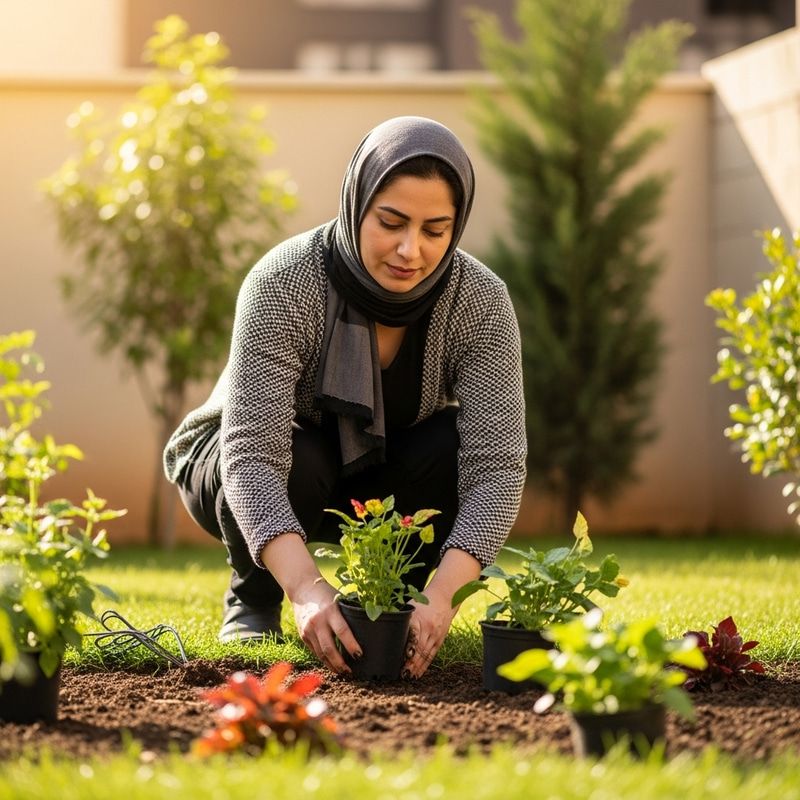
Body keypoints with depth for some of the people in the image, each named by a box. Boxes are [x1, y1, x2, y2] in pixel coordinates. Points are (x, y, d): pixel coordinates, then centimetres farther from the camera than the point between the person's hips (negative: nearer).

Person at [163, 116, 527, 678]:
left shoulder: (481, 302, -24)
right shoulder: (284, 284, -32)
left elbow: (495, 464, -32)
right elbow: (252, 457, -40)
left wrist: (442, 595, -48)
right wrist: (306, 589, -55)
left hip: (377, 478, 2)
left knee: (458, 443, -28)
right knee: (296, 462, -36)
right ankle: (251, 603, -4)